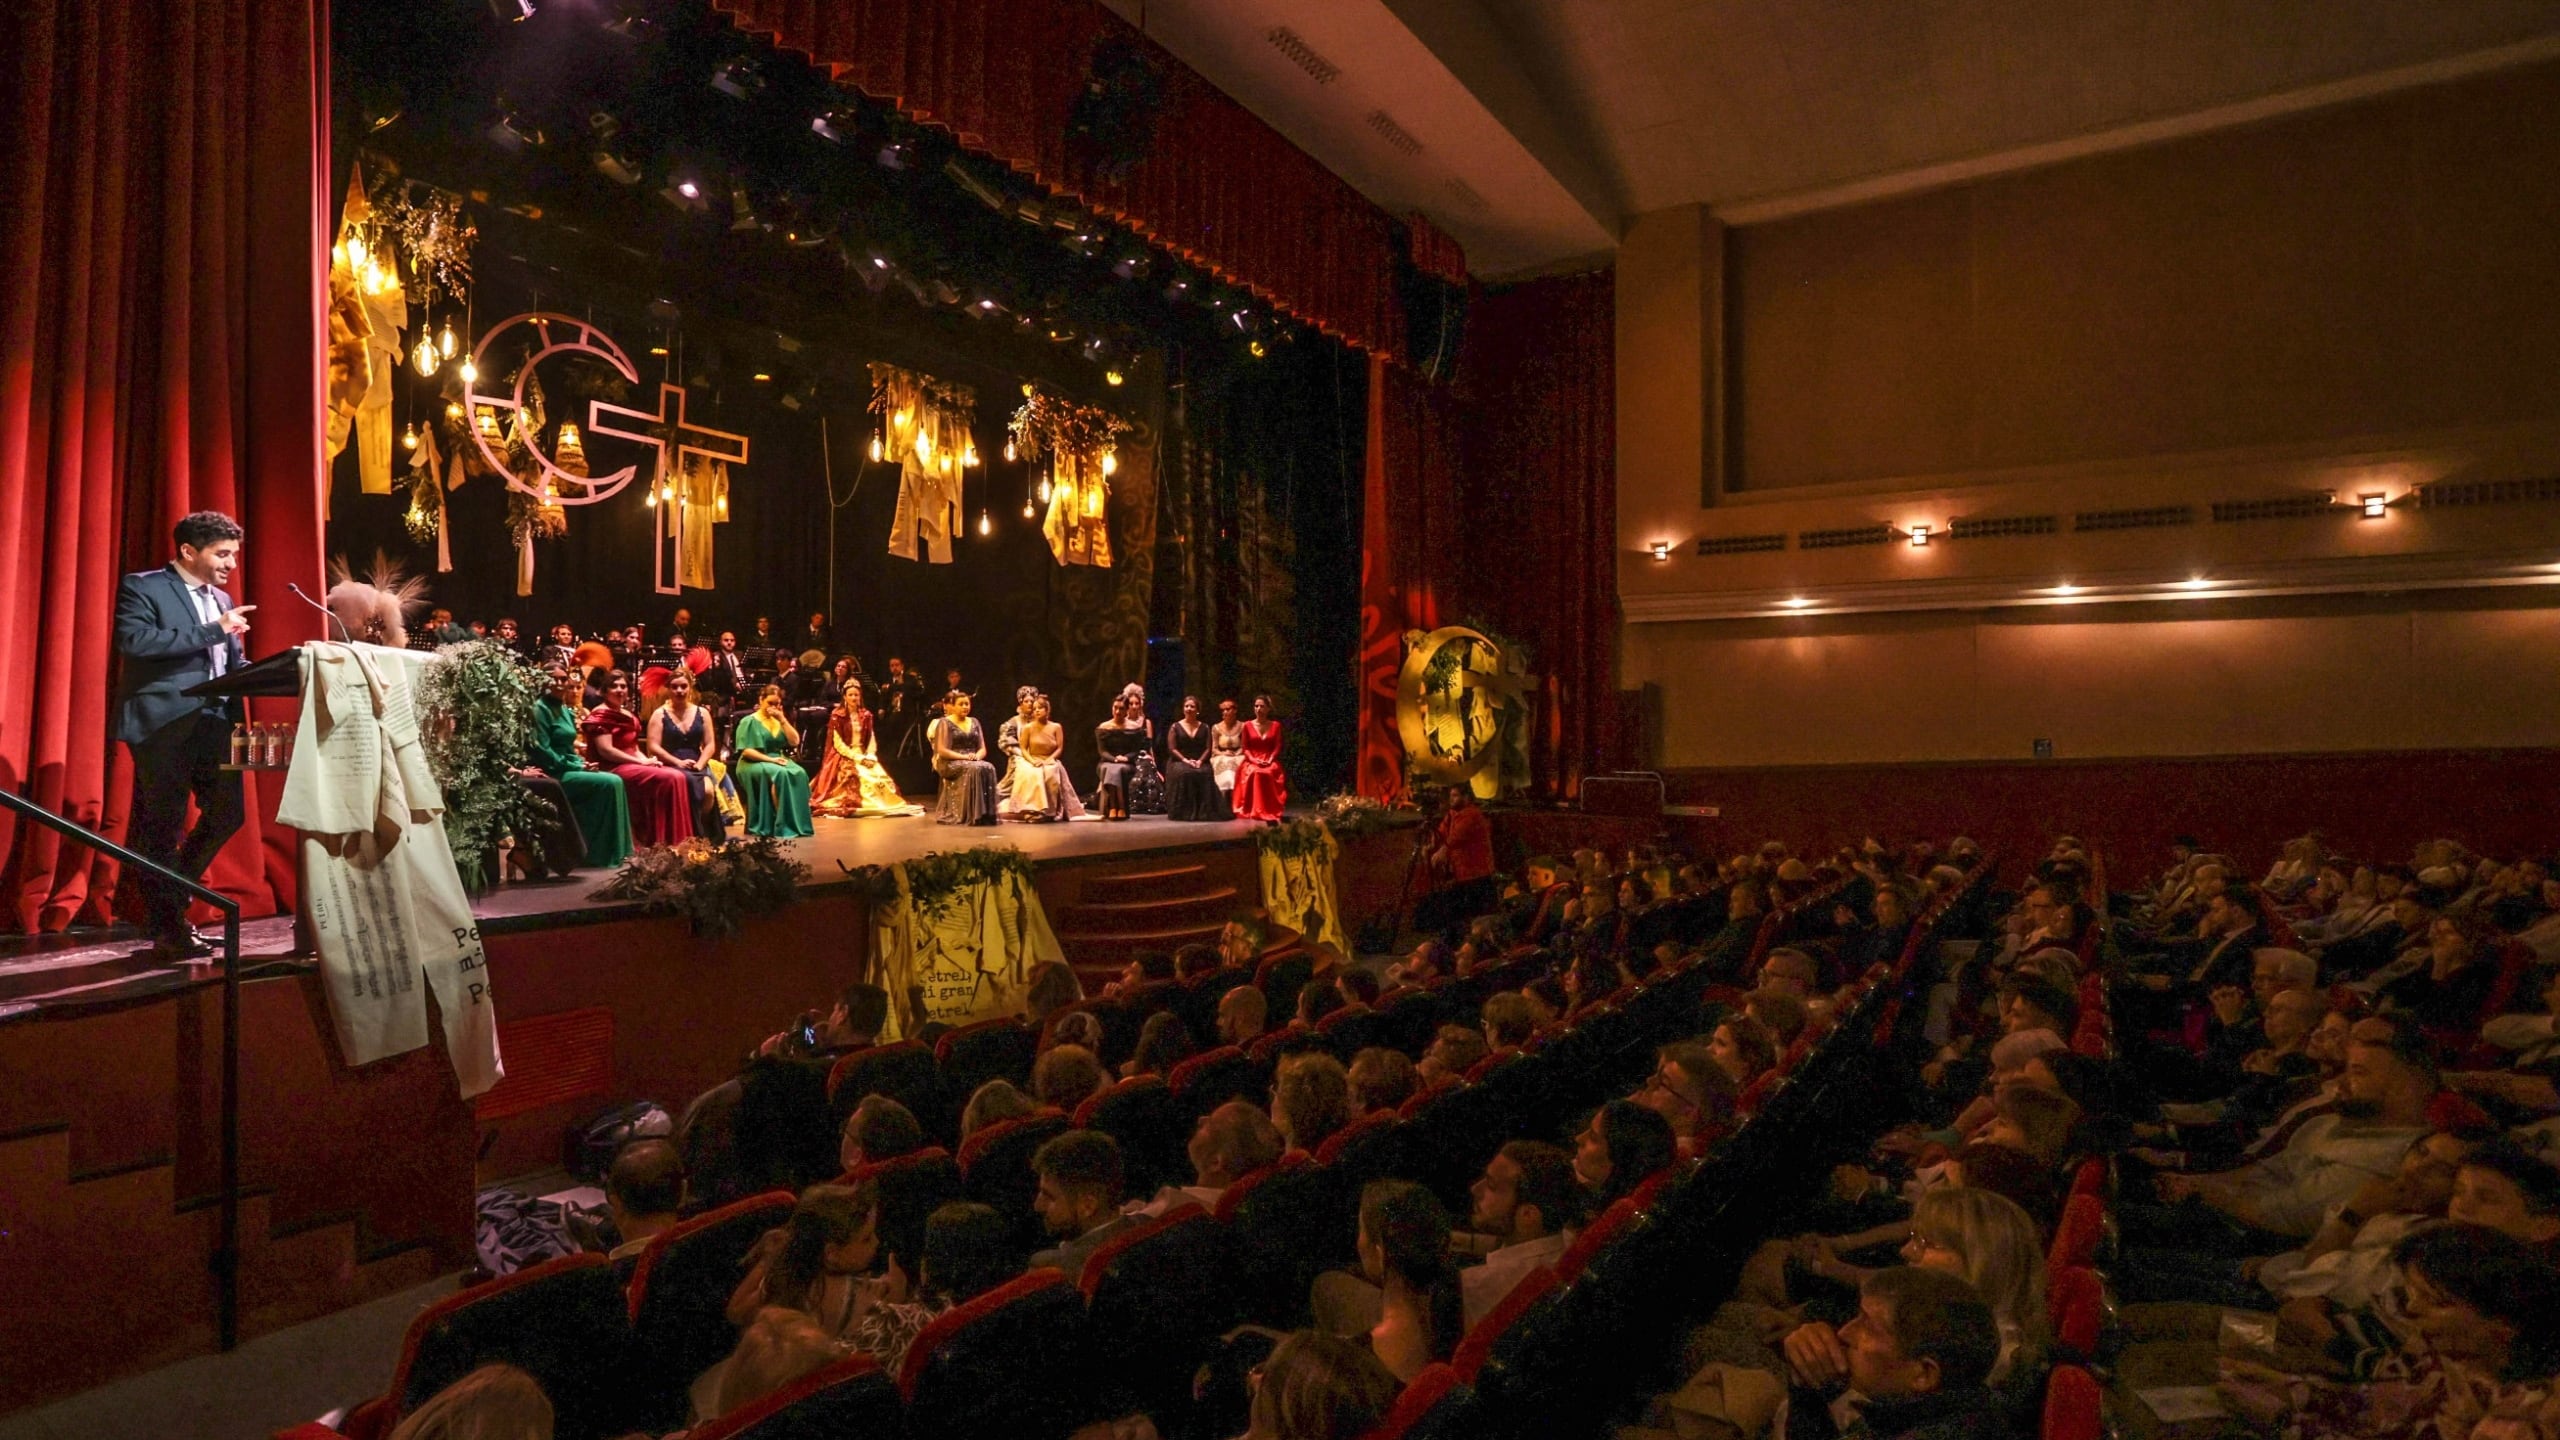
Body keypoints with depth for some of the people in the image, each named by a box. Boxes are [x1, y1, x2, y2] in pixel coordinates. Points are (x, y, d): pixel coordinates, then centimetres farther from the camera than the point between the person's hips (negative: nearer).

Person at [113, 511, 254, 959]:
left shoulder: (221, 599, 18)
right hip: (163, 724, -7)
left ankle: (170, 902, 27)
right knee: (162, 827, 2)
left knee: (228, 813, 7)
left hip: (215, 723, 7)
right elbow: (133, 641, -20)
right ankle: (167, 931, 10)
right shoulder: (142, 587, -4)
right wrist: (213, 631, -20)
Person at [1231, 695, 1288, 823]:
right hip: (1252, 761, 0)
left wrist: (1269, 760, -11)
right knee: (1253, 773, -36)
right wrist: (1253, 759, -11)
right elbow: (1245, 748, 7)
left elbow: (1277, 747, 7)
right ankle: (1254, 811, -33)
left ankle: (1271, 811, -31)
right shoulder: (1248, 725, 9)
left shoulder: (1275, 725, 10)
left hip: (1269, 762, 0)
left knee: (1270, 774, -36)